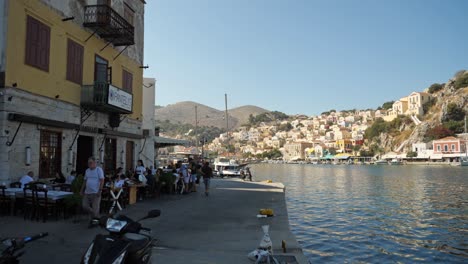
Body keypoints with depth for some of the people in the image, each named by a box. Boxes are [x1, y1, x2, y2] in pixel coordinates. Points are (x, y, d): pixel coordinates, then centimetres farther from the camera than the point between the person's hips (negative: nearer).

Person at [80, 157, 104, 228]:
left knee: (95, 208, -5)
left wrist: (100, 190, -19)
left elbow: (102, 181, -12)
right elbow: (85, 181, 20)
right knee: (85, 206, 5)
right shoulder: (87, 171, 15)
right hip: (87, 193, 7)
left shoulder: (99, 170, -5)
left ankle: (95, 220, 8)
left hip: (95, 193, -7)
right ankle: (94, 216, 24)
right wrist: (82, 190, 16)